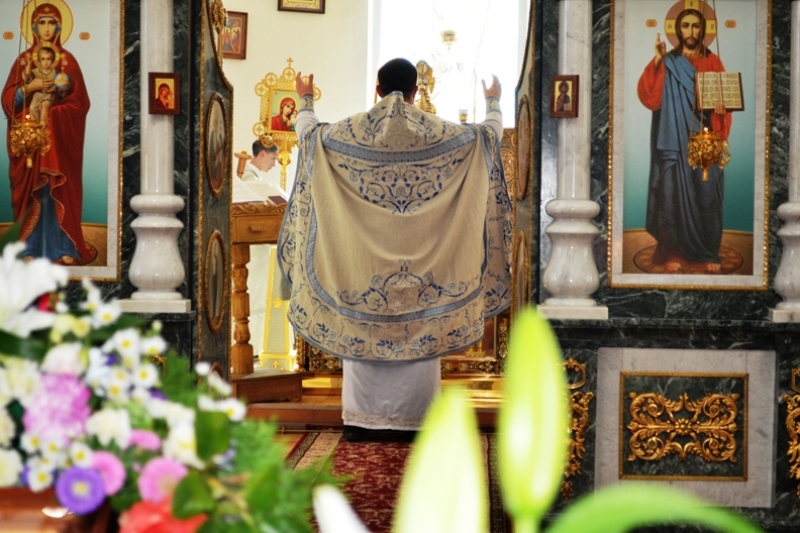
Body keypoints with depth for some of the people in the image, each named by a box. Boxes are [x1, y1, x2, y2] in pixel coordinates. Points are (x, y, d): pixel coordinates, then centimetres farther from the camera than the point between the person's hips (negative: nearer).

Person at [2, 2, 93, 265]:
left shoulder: (68, 60, 5)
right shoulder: (23, 60, 8)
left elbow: (79, 100, 0)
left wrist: (54, 112, -13)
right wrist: (29, 88, -14)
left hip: (60, 134, -1)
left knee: (61, 189, -3)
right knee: (30, 189, -2)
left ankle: (64, 248, 1)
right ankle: (30, 248, 2)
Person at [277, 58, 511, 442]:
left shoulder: (351, 130, -2)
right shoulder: (436, 131, -4)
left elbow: (308, 133, 14)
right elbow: (490, 134, 9)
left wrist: (305, 101, 32)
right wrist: (493, 102, 28)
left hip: (365, 252, 1)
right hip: (420, 254, -1)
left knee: (361, 329, 6)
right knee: (420, 329, 4)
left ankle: (362, 420, 7)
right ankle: (412, 419, 4)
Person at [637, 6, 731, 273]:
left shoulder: (712, 62, 7)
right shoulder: (668, 63, 3)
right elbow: (648, 96, -10)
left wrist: (720, 136, -15)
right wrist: (657, 60, -19)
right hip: (675, 143, -1)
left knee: (706, 195, 1)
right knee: (675, 194, -3)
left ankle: (708, 254, 9)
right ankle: (674, 253, 5)